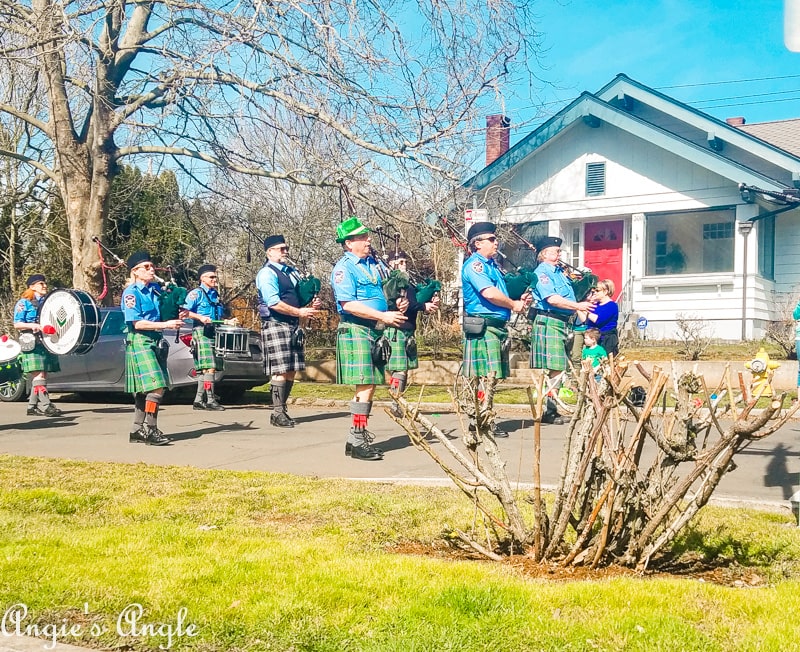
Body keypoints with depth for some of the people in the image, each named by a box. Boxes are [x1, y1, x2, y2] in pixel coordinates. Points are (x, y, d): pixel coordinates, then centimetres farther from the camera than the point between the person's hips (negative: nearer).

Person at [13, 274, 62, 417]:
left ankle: (33, 406, 11)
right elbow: (17, 324, -5)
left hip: (47, 343, 6)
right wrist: (34, 326, -20)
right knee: (39, 375, -14)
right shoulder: (24, 303, 1)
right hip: (32, 344, -6)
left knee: (40, 376, 5)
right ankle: (45, 405, -19)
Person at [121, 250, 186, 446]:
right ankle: (151, 431, -11)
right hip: (140, 343, -8)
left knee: (145, 391, 10)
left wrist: (176, 316, 0)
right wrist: (165, 324, -20)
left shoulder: (156, 288, 11)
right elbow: (138, 323, -16)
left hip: (156, 342, 8)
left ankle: (137, 431, 17)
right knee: (156, 387, -16)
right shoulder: (131, 293, -9)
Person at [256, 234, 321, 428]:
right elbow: (274, 303, -18)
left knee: (291, 371, 8)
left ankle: (282, 408, 17)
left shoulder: (292, 272, 19)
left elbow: (301, 295, 26)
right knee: (281, 371, -9)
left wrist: (312, 303, 3)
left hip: (294, 326, 8)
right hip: (276, 325, -8)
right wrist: (300, 312, -16)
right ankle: (277, 413, -3)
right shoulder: (267, 273, -9)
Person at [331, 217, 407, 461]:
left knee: (368, 386, 11)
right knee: (365, 386, -12)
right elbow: (348, 304, -19)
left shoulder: (373, 263, 15)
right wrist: (383, 316, -19)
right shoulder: (344, 268, -9)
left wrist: (398, 302, 4)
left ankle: (358, 439, 19)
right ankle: (357, 442, -8)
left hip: (375, 331, 8)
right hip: (356, 331, -8)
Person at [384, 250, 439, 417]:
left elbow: (414, 304, 20)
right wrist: (423, 306, -17)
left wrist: (431, 303, 0)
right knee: (399, 370, -10)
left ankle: (399, 402, 17)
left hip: (409, 332, 9)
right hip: (396, 331, -9)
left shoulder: (409, 284, 20)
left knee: (405, 369, 11)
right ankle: (395, 404, -7)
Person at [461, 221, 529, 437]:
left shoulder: (491, 264, 20)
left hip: (497, 326, 10)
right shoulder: (474, 265, -10)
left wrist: (518, 301, 8)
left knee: (491, 376, 11)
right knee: (485, 376, -9)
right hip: (483, 328, -10)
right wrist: (513, 304, -8)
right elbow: (490, 293, -22)